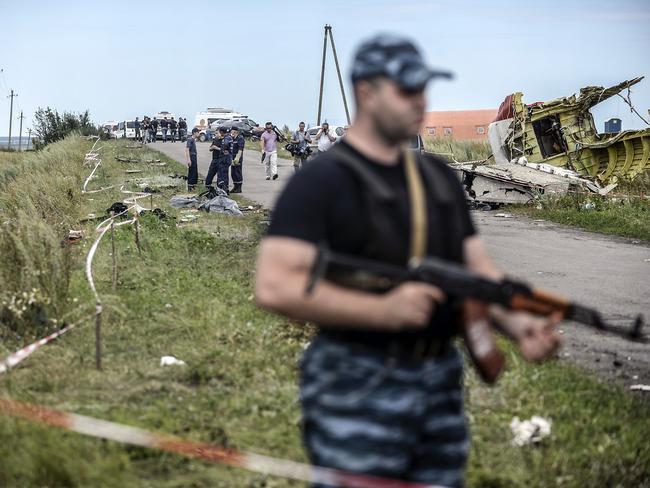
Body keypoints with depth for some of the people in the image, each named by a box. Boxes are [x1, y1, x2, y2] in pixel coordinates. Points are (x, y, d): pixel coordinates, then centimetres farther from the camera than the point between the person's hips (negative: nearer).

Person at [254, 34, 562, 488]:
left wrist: (517, 322, -8)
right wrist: (384, 309, -23)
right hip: (357, 391, -7)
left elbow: (479, 267, 13)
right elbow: (274, 286, -18)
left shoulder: (439, 177, 14)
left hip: (441, 383, 7)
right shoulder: (322, 181, -8)